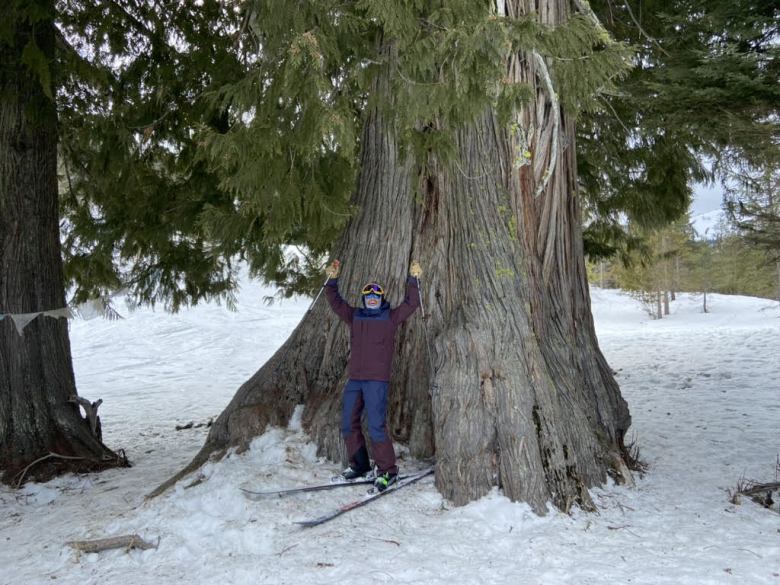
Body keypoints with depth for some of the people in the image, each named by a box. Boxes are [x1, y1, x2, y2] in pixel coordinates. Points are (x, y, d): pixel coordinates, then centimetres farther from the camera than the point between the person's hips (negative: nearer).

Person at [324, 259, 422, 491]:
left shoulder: (390, 317, 4)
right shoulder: (354, 316, 14)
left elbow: (411, 304, -4)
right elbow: (335, 302, 14)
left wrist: (413, 280, -13)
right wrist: (332, 281, 2)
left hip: (377, 379, -5)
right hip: (354, 378, 6)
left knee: (376, 425, -11)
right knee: (348, 423, 10)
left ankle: (388, 470, 0)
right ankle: (359, 464, 26)